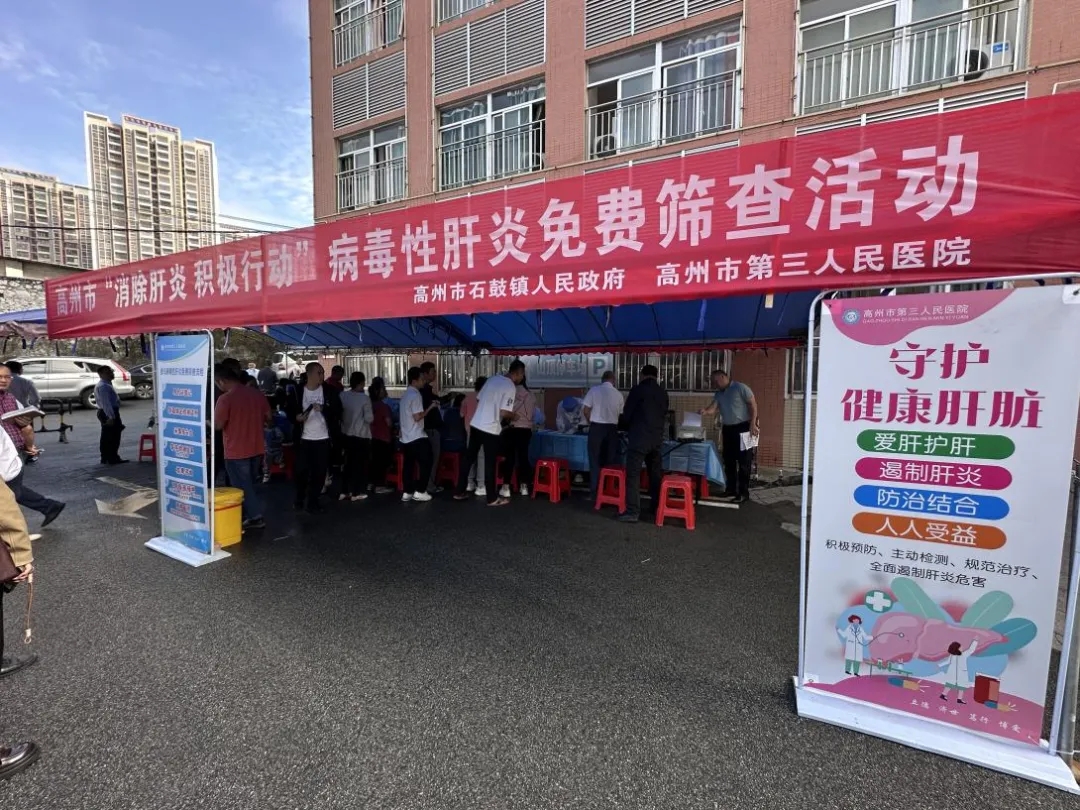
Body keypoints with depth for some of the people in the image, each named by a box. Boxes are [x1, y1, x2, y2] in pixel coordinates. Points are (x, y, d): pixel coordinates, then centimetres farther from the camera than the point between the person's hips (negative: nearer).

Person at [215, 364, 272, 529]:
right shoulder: (257, 394, 1)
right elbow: (269, 418, 8)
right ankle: (248, 515, 27)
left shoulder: (225, 399, -18)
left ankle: (255, 517, 10)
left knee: (242, 487, 7)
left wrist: (209, 422, 8)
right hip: (257, 448, 6)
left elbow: (218, 425, -14)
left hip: (236, 451, -6)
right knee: (249, 484, 19)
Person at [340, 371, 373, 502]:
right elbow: (369, 419, -16)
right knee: (361, 463, 6)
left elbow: (339, 414, 8)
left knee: (349, 462, 16)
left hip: (347, 434, 6)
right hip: (361, 435, -5)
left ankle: (345, 491, 19)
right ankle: (357, 492, 10)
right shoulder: (365, 398, -16)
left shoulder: (343, 396, -1)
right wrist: (371, 415, 4)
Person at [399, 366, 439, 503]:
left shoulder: (406, 394, 15)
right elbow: (417, 417, -20)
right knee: (426, 463, -1)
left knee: (409, 465, 11)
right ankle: (420, 491, 0)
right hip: (417, 437, -9)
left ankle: (407, 492, 13)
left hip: (406, 437, 9)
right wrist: (430, 407, -11)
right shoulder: (415, 395, -15)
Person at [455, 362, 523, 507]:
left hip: (475, 424, 7)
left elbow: (478, 399, 15)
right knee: (490, 463, 3)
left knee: (470, 458, 15)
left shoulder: (493, 378, 11)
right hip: (490, 429, -7)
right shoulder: (511, 387, -11)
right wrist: (513, 415, 4)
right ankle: (492, 498, 13)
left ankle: (460, 492, 23)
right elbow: (504, 413, -17)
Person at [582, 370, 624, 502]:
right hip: (612, 429, 2)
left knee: (595, 461, 5)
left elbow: (585, 410, -5)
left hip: (596, 427, -2)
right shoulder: (618, 394, 4)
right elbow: (620, 415, 9)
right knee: (609, 461, 10)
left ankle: (594, 493, 5)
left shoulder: (594, 390, -3)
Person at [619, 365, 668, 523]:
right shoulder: (663, 392, 7)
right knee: (656, 473, 17)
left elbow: (626, 413, -2)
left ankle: (632, 512, -8)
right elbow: (664, 414, 15)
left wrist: (630, 429, 17)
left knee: (633, 475, -4)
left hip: (639, 438, -6)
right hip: (657, 438, 6)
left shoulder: (638, 389, -8)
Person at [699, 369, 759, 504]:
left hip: (743, 428, -7)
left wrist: (753, 424, -17)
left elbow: (753, 404, -10)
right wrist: (705, 412, -25)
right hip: (727, 429, 7)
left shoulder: (740, 388, -7)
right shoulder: (718, 394, 12)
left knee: (743, 462, -5)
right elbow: (713, 408, -2)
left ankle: (743, 493, -1)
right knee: (728, 461, 12)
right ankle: (731, 489, 23)